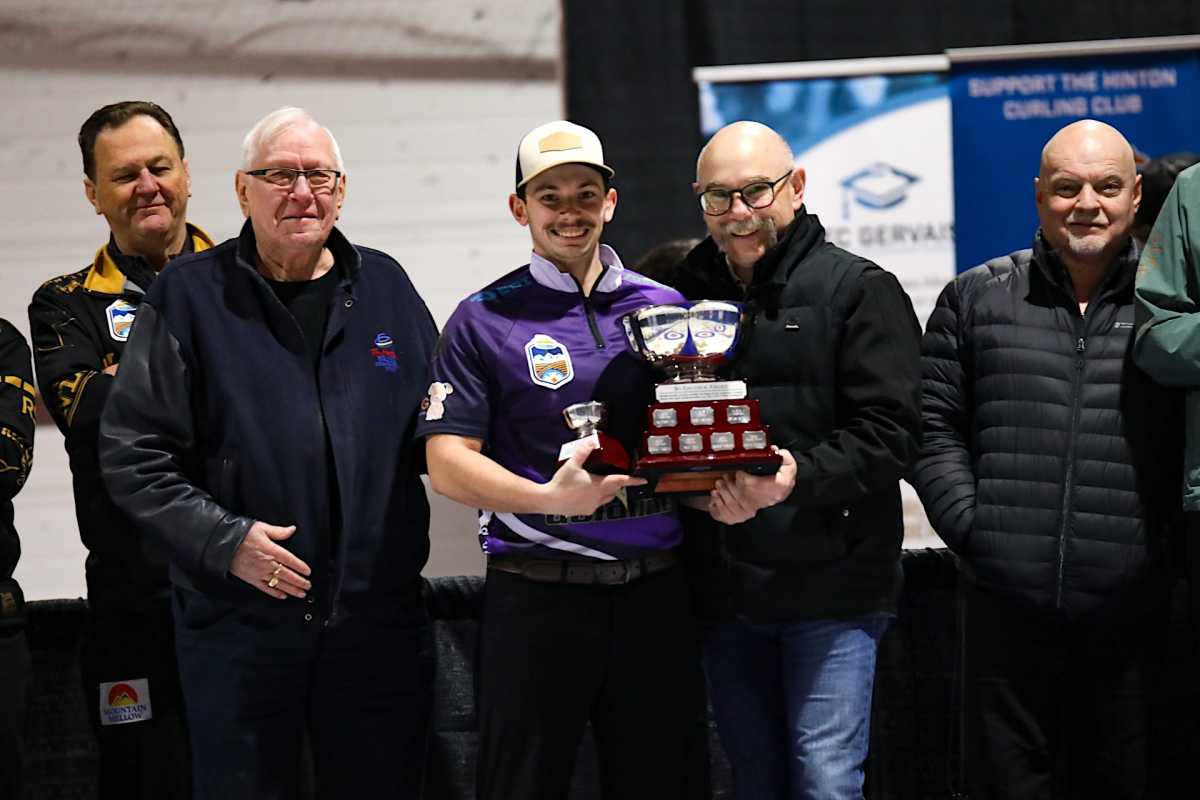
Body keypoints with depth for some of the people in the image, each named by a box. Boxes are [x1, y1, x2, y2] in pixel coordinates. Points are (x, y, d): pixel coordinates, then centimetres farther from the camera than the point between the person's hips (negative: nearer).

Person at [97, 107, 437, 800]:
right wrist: (223, 540, -14)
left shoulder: (384, 286, 10)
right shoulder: (190, 295, 0)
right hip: (240, 624, -2)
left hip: (380, 617, 3)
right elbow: (134, 453, -4)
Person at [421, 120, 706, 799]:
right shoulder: (485, 321, 1)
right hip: (538, 595, -3)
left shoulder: (665, 307, 11)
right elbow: (447, 463, -6)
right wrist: (550, 498, -22)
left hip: (657, 591, 3)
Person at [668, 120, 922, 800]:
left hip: (832, 585, -5)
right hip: (726, 590, 5)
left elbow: (890, 433, -11)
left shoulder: (859, 290, -2)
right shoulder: (688, 296, 12)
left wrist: (798, 478, -26)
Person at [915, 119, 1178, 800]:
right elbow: (934, 424, 8)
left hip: (1132, 615, 0)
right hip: (1006, 609, 1)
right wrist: (970, 526, -3)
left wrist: (1176, 546, -3)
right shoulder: (977, 298, 9)